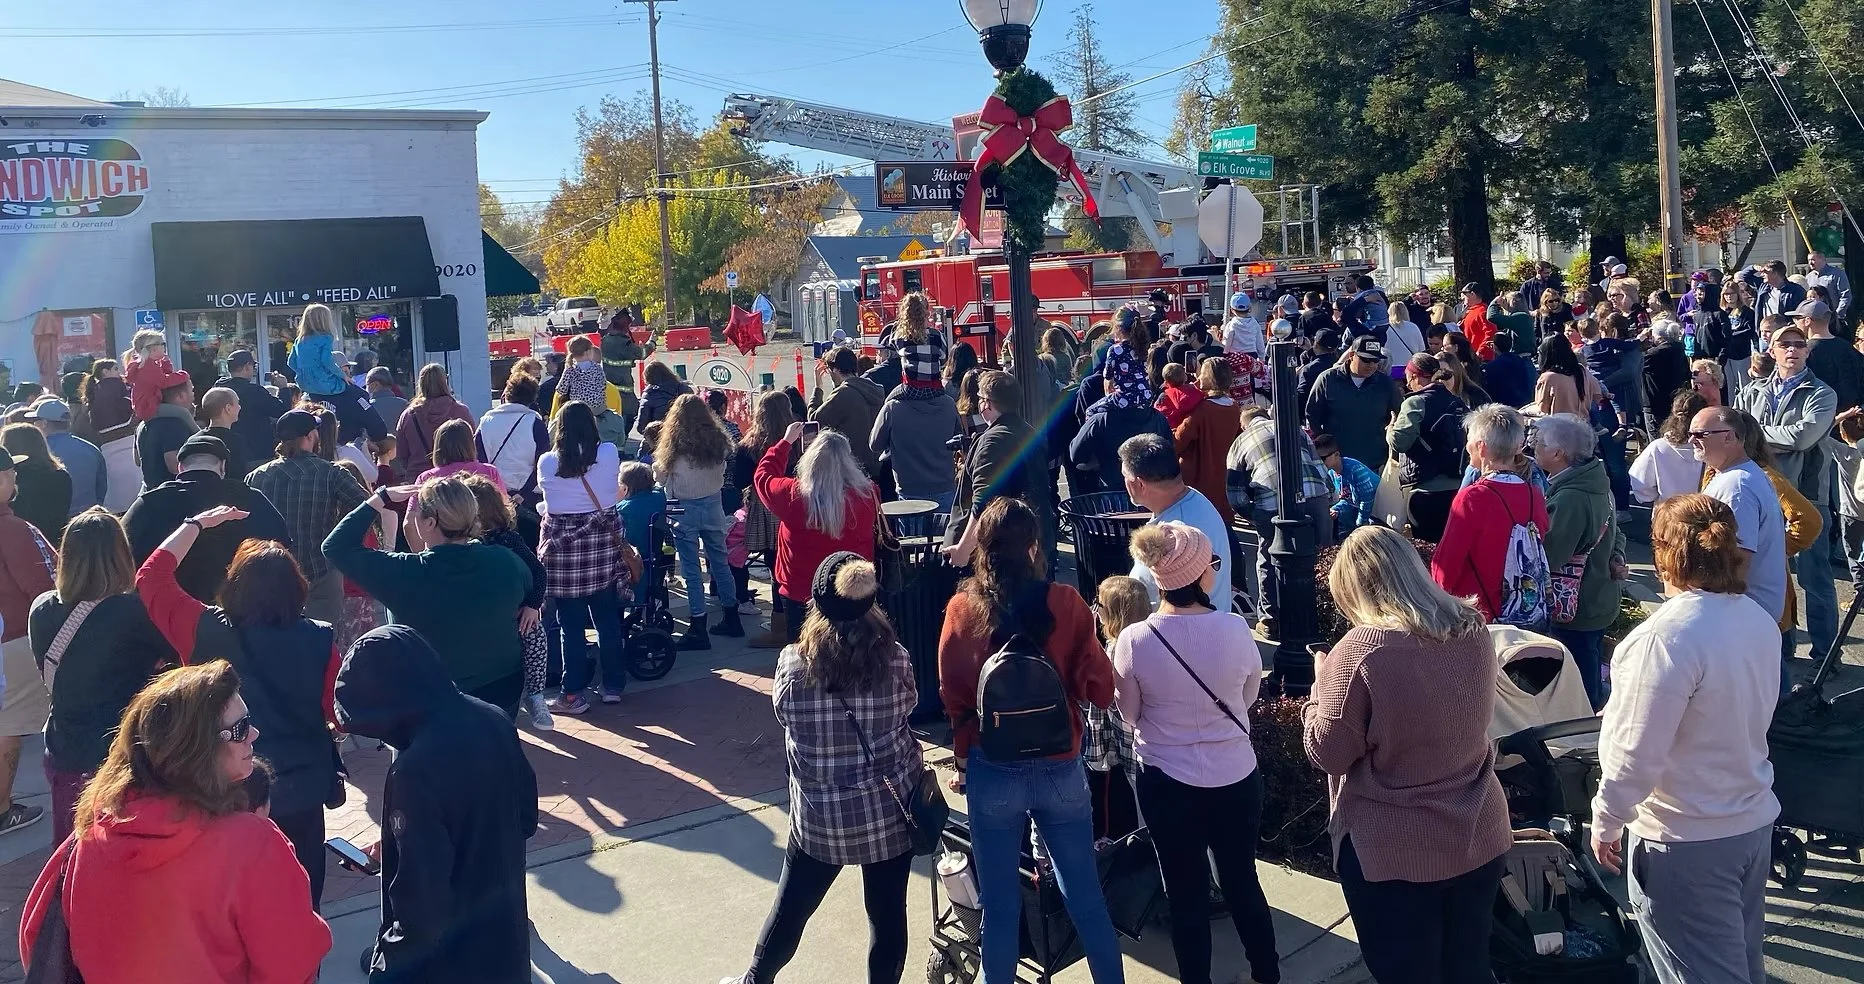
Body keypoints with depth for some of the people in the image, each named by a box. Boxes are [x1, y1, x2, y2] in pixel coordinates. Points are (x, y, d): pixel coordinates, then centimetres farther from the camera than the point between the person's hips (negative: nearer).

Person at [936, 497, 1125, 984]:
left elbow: (953, 697, -1)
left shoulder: (962, 609, -7)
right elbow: (1099, 688, -6)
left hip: (994, 772, 0)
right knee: (1085, 897, 15)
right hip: (1061, 769, 0)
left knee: (1000, 906, 11)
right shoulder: (1065, 602, -8)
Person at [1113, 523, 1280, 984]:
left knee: (1187, 893, 14)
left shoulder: (1133, 640, -17)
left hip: (1168, 783, -1)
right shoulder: (1235, 628, -15)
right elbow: (1248, 696, 3)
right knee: (1242, 881, 22)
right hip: (1236, 777, 2)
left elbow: (1130, 714, -3)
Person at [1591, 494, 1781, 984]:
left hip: (1688, 840, -8)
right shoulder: (1758, 619, 0)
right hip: (1754, 821, 8)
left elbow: (1637, 750, -23)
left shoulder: (1668, 635, -26)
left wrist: (1605, 820, -10)